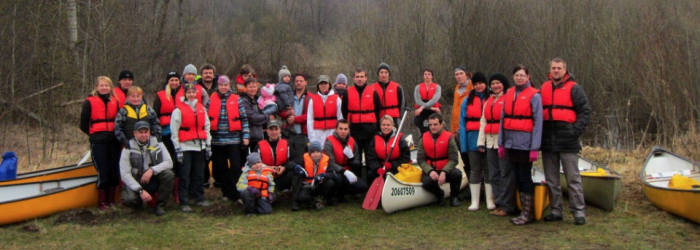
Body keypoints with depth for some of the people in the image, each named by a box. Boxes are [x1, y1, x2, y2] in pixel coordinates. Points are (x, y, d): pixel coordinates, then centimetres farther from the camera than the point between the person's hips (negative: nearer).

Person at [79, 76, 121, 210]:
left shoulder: (115, 102, 9)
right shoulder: (90, 102, -1)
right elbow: (83, 125, 2)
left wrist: (117, 133, 8)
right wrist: (95, 134, 4)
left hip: (114, 142, 4)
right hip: (98, 143, -4)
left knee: (114, 172, 4)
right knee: (103, 173, -5)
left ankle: (111, 201, 16)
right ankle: (102, 202, 6)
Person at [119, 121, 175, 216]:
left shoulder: (157, 143, -3)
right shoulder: (129, 148, -9)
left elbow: (169, 162, -11)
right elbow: (125, 174, -14)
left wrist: (152, 170, -28)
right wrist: (140, 191, -23)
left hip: (154, 180, 2)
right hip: (136, 182, -2)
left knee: (168, 174, -28)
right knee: (129, 199, -32)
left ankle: (160, 205, -8)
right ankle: (138, 204, 9)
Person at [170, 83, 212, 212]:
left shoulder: (201, 108, 12)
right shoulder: (179, 109, -4)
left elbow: (207, 127, 16)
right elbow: (174, 131, -6)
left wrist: (208, 145, 11)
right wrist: (177, 149, -9)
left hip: (200, 146, 5)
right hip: (185, 147, -5)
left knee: (199, 174, 10)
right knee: (185, 175, -4)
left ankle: (199, 199, 21)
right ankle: (184, 203, 0)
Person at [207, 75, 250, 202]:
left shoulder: (236, 100, 4)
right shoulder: (211, 100, 6)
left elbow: (244, 119, 3)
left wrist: (245, 135, -3)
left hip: (233, 139, -2)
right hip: (216, 140, 2)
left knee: (236, 167, -6)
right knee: (220, 168, 9)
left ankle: (236, 193, 0)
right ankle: (227, 193, 20)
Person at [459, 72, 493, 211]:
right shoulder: (467, 101, 6)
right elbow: (463, 123, 3)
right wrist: (463, 144, -5)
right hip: (473, 140, 2)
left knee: (489, 170, 7)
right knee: (474, 171, 7)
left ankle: (490, 201, 14)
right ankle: (474, 202, 12)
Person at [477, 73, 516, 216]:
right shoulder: (488, 101, 19)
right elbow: (483, 122, 18)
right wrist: (481, 141, 11)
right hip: (491, 142, 7)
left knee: (506, 174, -4)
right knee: (494, 175, 10)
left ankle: (507, 206, 2)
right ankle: (499, 203, 18)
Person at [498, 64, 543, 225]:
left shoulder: (534, 95, -5)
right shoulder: (509, 94, 11)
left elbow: (538, 122, -9)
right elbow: (502, 119, 12)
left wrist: (535, 148, -14)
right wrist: (501, 143, 8)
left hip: (525, 144, -5)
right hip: (511, 144, 5)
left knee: (525, 178, -1)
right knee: (517, 178, 10)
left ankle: (528, 213, 9)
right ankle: (524, 210, 20)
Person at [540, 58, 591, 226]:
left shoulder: (574, 88, -1)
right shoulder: (544, 88, 12)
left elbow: (585, 111, -4)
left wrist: (576, 130, -15)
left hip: (567, 142, -5)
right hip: (548, 141, 5)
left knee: (573, 179, -1)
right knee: (551, 180, 11)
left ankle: (579, 212, 5)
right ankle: (556, 210, 20)